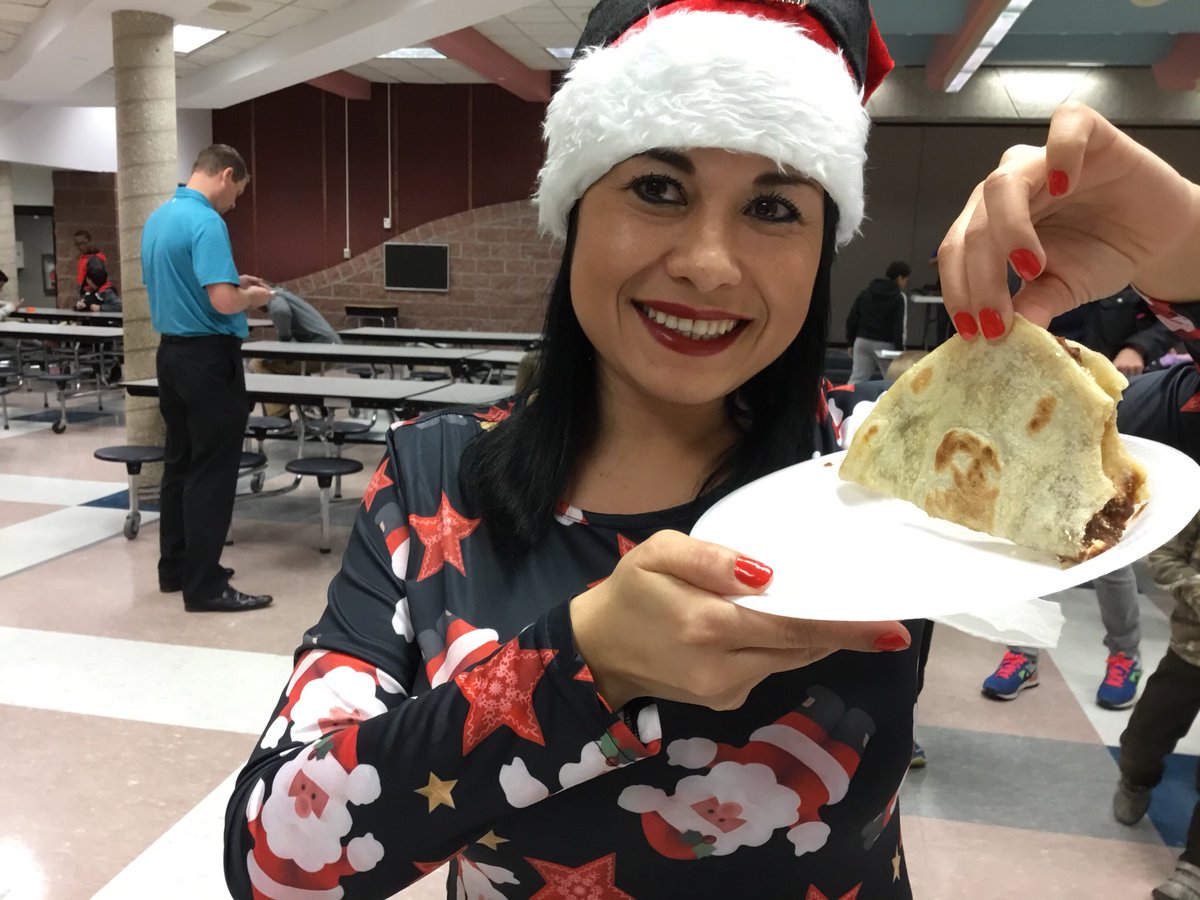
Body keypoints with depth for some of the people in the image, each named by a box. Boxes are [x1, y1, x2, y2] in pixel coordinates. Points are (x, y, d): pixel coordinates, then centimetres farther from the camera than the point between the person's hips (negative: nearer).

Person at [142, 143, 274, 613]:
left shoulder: (156, 218, 11)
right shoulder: (206, 222, -19)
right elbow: (223, 301, -27)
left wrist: (234, 282, 17)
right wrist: (253, 295, -6)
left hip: (171, 352, 10)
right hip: (208, 357, -10)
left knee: (180, 464, 16)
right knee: (211, 473, -4)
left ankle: (176, 567, 25)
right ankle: (205, 586, 1)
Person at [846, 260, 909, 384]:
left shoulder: (866, 292, 11)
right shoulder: (899, 298, -6)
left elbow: (851, 319, 10)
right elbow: (898, 328, -12)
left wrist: (851, 343, 14)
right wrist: (900, 351, -9)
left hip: (862, 341, 5)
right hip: (884, 345, -5)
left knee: (856, 379, 2)